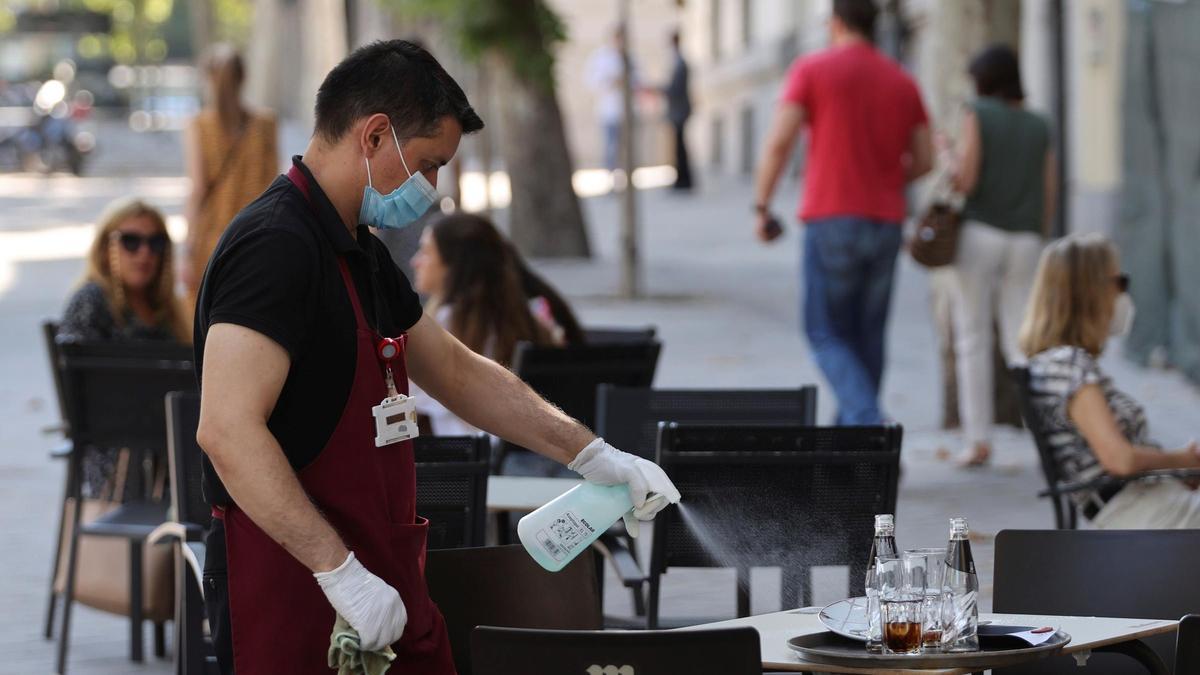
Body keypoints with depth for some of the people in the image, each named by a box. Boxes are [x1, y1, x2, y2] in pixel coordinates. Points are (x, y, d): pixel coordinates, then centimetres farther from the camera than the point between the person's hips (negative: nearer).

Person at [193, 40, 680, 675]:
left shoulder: (361, 254, 15)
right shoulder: (276, 246, -17)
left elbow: (457, 373, 25)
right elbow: (227, 430, -27)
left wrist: (592, 455, 18)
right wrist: (341, 572, -27)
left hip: (387, 588, 10)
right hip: (297, 594, -10)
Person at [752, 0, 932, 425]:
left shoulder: (812, 70, -1)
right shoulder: (902, 82, 12)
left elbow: (780, 141, -10)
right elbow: (924, 160, 11)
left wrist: (761, 206, -4)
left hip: (832, 218, -4)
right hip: (886, 221, 4)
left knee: (827, 335, 2)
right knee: (867, 337, 11)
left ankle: (867, 421, -20)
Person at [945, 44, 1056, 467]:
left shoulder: (977, 114, -2)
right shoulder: (1039, 127, 11)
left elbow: (965, 181, -11)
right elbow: (1048, 198, 10)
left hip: (979, 232, -3)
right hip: (1025, 241, 4)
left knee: (973, 340, 4)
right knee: (1020, 342, 5)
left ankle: (979, 440, 1)